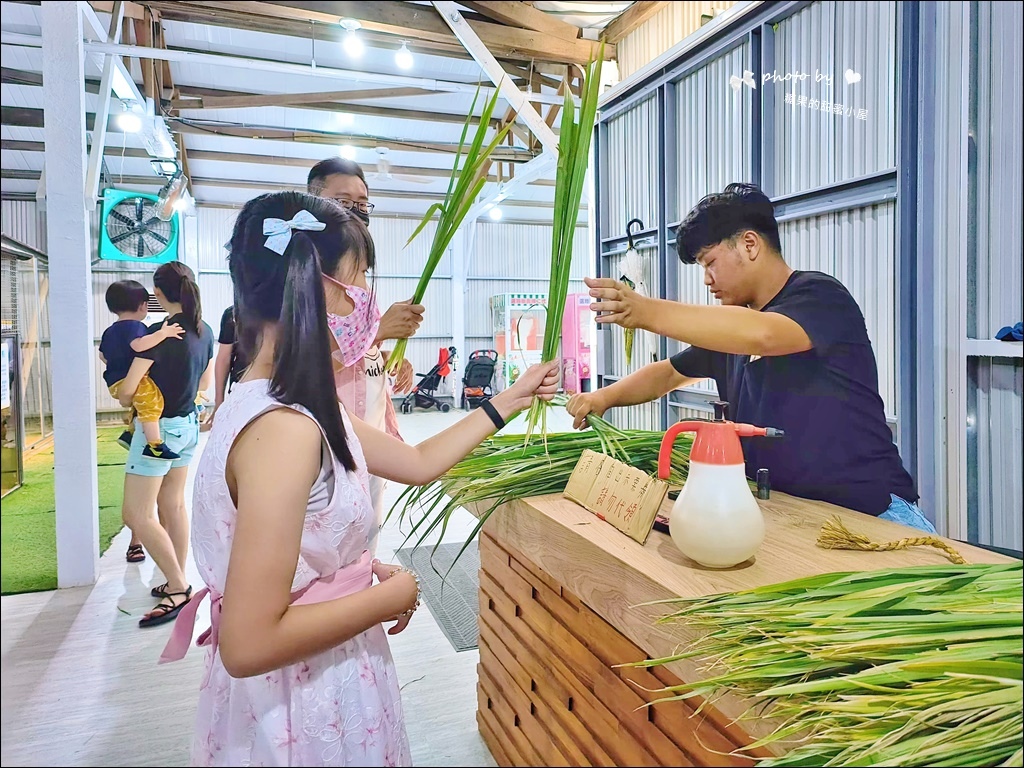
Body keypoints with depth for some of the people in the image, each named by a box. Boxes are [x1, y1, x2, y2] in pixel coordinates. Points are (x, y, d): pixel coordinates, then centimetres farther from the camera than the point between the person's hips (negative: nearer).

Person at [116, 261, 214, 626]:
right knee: (173, 505, 16)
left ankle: (178, 588, 4)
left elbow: (126, 390, -17)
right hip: (187, 424, 8)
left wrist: (127, 400, 4)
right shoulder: (204, 331, 2)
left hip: (158, 427, -8)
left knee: (136, 515, 0)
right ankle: (177, 584, 24)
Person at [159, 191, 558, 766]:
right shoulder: (282, 428, -29)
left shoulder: (300, 409, 1)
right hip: (297, 705, -9)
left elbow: (418, 461, 8)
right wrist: (385, 599, -18)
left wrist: (510, 401, 11)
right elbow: (248, 643, -30)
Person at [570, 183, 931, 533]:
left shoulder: (819, 295, -8)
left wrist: (648, 312, -39)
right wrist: (606, 397, 6)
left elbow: (762, 335, -30)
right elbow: (669, 373, 24)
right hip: (782, 507, 6)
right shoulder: (730, 328, 15)